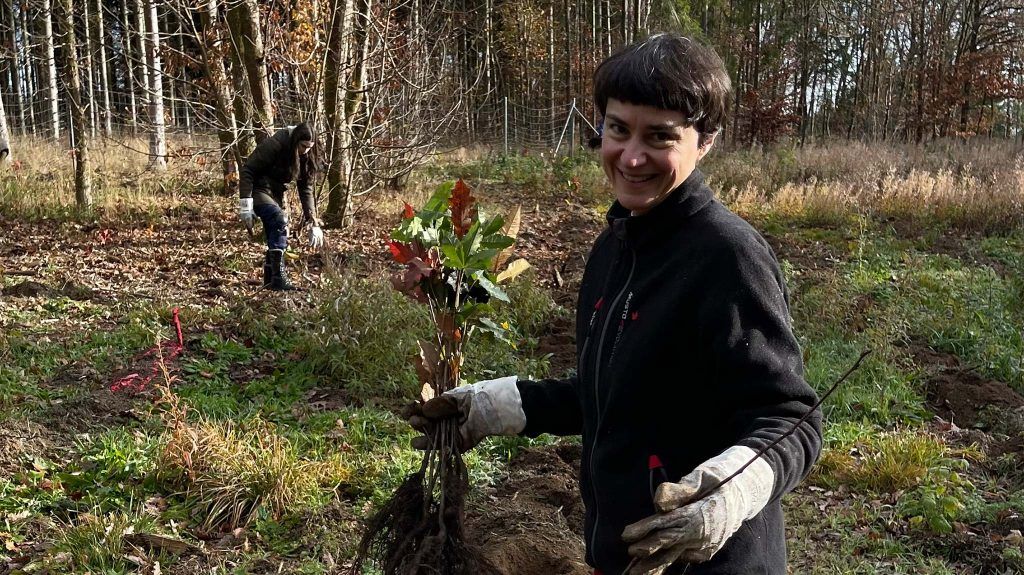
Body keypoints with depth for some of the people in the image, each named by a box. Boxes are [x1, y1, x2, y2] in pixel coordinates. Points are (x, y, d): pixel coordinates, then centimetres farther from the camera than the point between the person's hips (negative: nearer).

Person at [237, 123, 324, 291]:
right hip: (258, 190, -7)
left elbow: (306, 189, 0)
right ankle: (278, 278, -31)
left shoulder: (305, 158, -3)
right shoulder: (272, 146, -24)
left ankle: (269, 280, 19)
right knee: (279, 220, -28)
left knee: (279, 237, 4)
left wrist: (314, 222, -6)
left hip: (276, 193, 8)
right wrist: (245, 203, -25)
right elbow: (247, 170, -21)